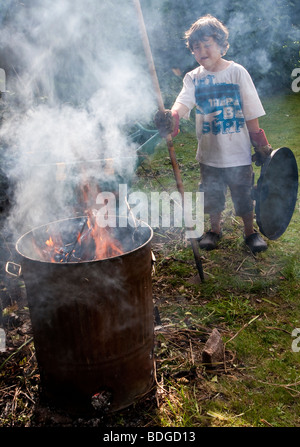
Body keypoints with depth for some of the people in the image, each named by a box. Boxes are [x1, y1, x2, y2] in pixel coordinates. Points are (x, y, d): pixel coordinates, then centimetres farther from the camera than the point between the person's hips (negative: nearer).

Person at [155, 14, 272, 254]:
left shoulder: (237, 72, -5)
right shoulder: (194, 77, 0)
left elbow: (251, 114, -3)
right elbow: (184, 101, -19)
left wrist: (261, 145, -1)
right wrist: (172, 117, -41)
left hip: (238, 152, -2)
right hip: (209, 153, 2)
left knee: (244, 196, 9)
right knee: (213, 196, 16)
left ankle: (250, 232, 31)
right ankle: (215, 229, 38)